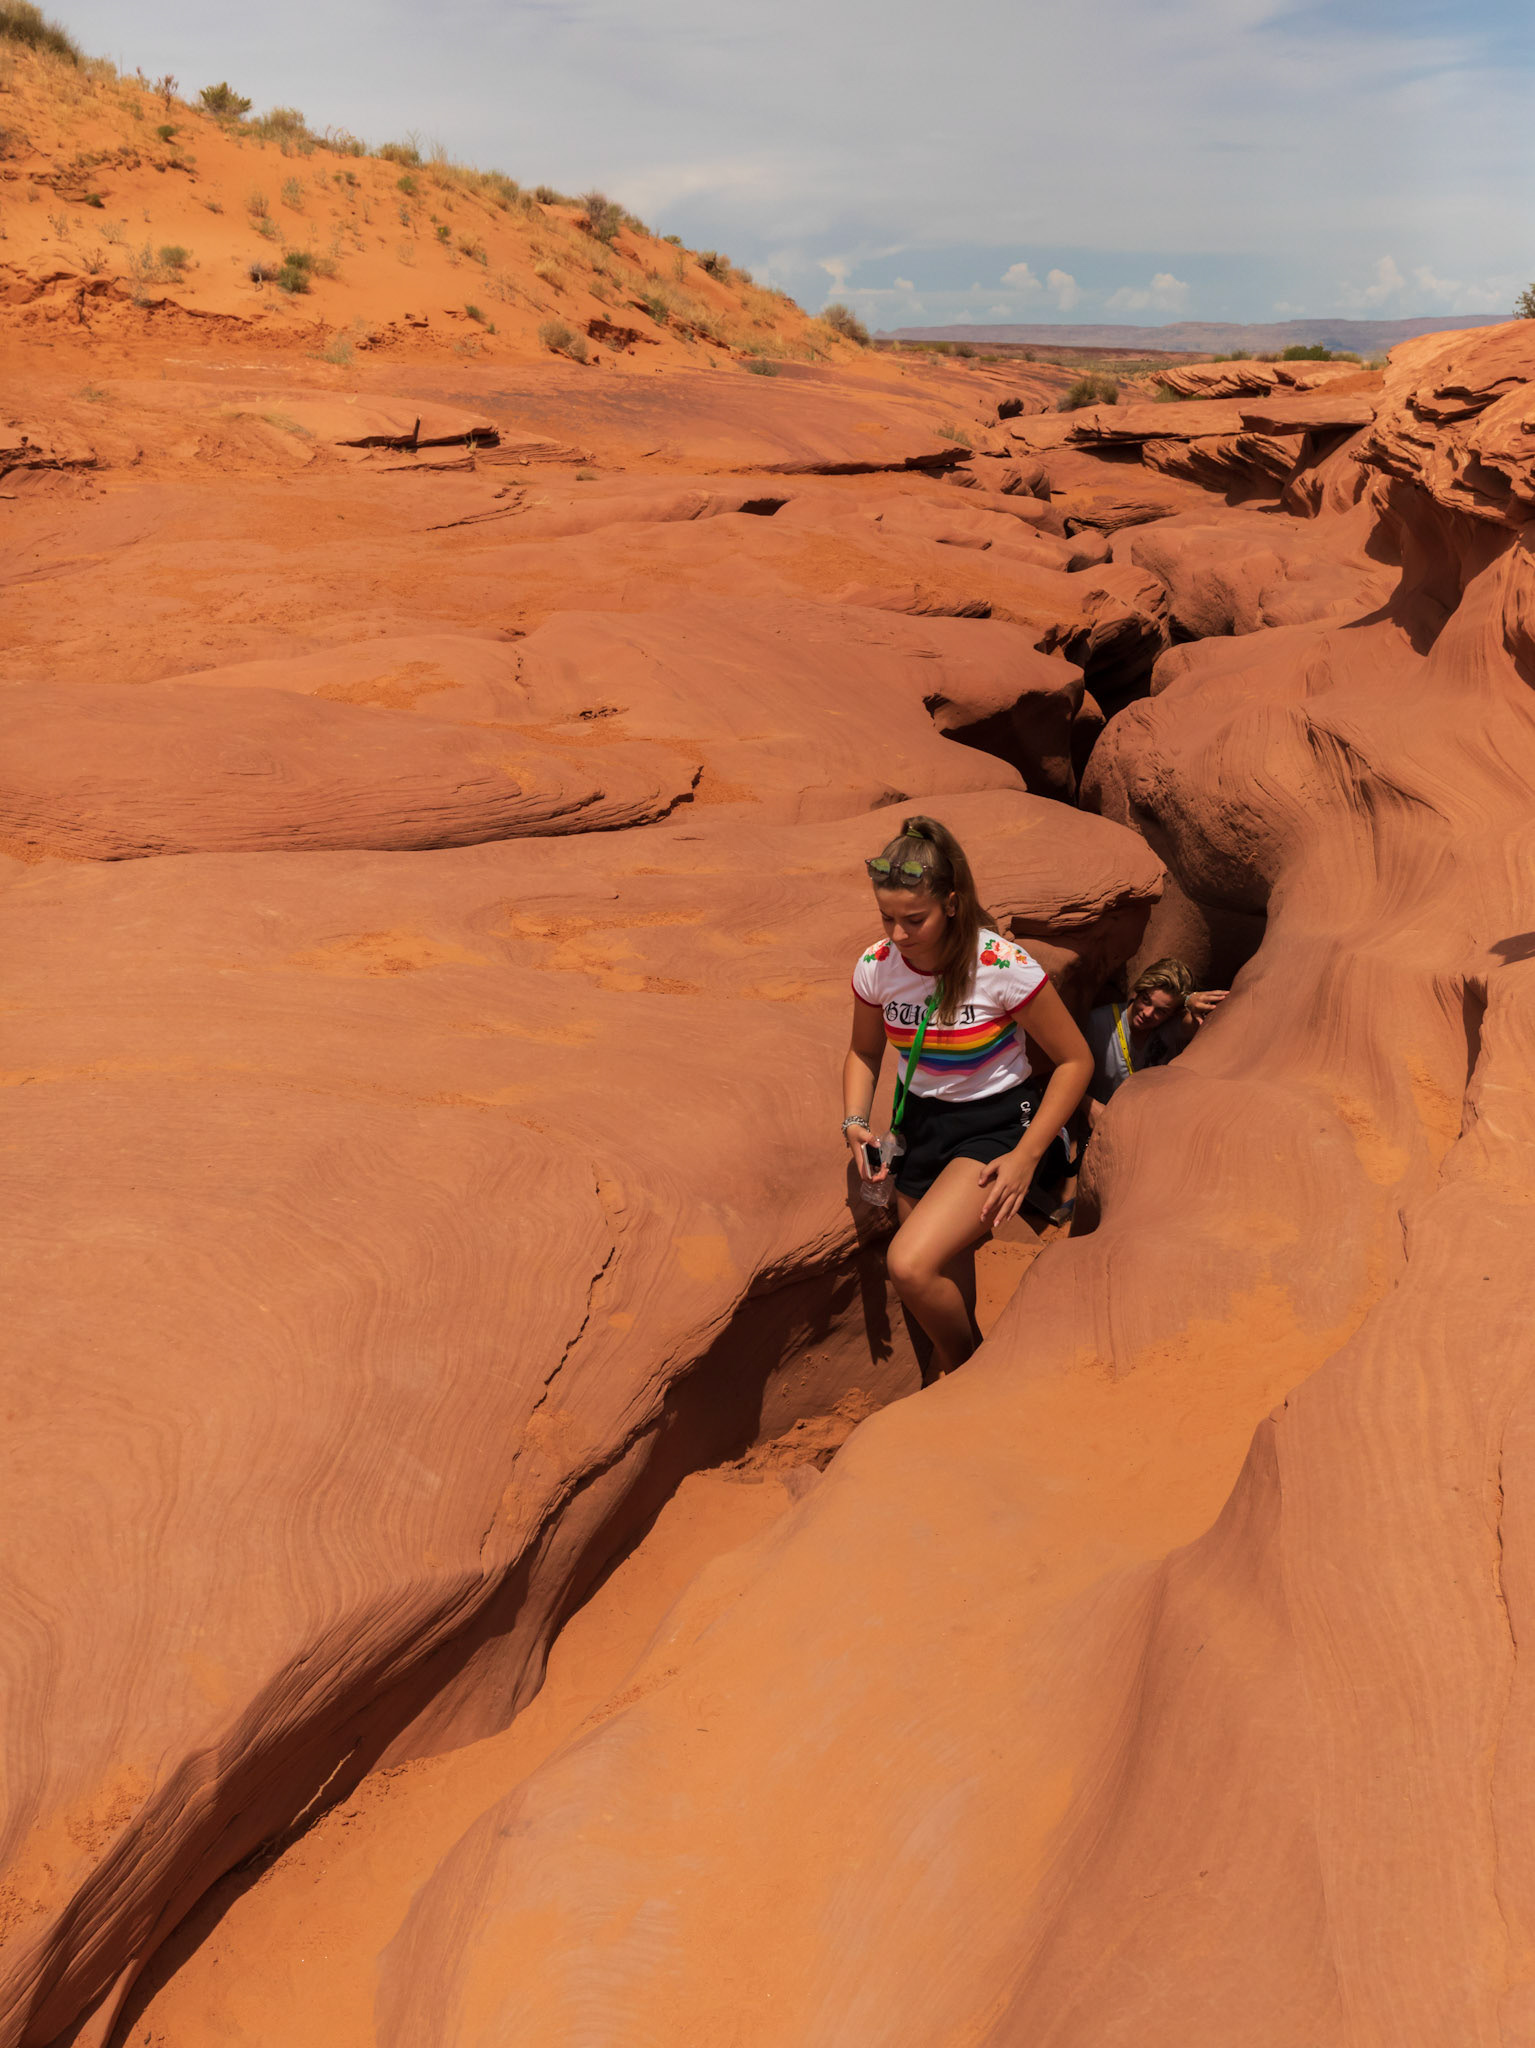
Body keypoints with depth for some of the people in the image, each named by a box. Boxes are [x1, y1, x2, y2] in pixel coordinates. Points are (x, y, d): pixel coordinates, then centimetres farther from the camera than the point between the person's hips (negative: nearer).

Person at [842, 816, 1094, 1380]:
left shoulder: (1004, 968, -22)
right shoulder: (875, 968, -9)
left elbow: (1075, 1060, -11)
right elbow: (864, 1052, 11)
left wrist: (1026, 1156, -18)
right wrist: (855, 1121, -7)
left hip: (994, 1125, -5)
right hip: (918, 1123, 5)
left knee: (911, 1266, -25)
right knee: (945, 1300, 12)